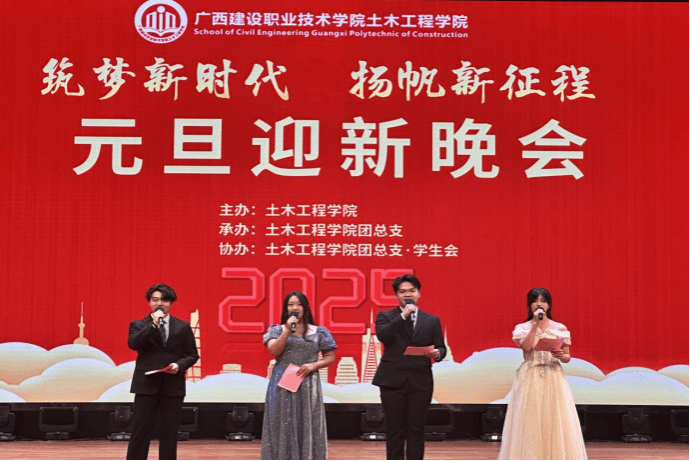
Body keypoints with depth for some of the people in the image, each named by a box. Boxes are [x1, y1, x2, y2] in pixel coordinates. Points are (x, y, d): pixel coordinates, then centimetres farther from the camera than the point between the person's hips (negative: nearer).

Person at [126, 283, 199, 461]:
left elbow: (192, 354, 9)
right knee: (140, 432, -2)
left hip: (173, 385, 2)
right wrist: (153, 323, -17)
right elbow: (133, 344, -14)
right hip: (146, 384, -2)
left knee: (169, 433, 5)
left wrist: (179, 365, -11)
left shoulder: (183, 327, 9)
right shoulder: (138, 325, 6)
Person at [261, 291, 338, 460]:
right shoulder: (277, 330, 6)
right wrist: (288, 330, -14)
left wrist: (314, 365, -9)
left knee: (308, 426, 0)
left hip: (308, 385, 0)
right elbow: (274, 351, -9)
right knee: (283, 427, 0)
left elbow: (330, 357, 8)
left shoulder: (318, 332, 6)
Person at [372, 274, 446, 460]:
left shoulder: (432, 320, 12)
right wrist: (403, 316, -15)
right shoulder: (385, 317, 6)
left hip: (420, 381, 1)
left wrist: (437, 353, -15)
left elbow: (441, 347, 8)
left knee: (416, 431, 2)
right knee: (395, 430, 3)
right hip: (392, 380, -1)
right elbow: (382, 336, -13)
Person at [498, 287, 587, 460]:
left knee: (555, 422, -3)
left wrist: (561, 355, -14)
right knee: (530, 423, -3)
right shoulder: (522, 328, 4)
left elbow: (567, 357, 8)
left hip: (553, 380, 1)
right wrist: (536, 324, -16)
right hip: (530, 380, -1)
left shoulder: (560, 328, 6)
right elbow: (526, 347, -15)